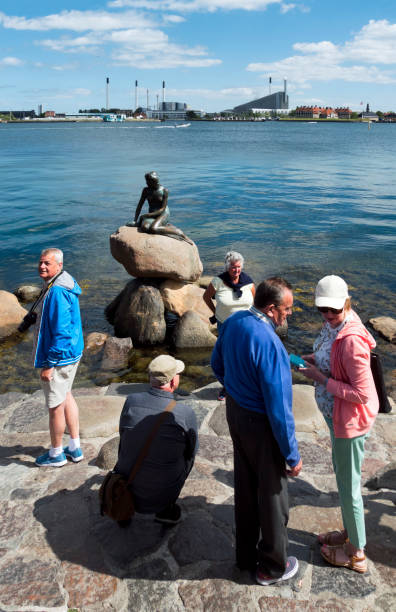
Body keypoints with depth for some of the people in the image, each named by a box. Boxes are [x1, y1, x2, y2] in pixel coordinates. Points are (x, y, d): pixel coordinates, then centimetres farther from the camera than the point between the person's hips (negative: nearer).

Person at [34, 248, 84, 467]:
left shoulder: (57, 292, -25)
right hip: (72, 352, 11)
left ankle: (56, 454, 24)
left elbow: (61, 332, -27)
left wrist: (50, 364, -21)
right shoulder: (66, 285, 7)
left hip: (59, 356, -10)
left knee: (55, 406, 6)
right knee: (66, 397, 22)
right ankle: (75, 448, 34)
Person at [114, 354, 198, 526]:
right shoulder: (186, 413, -17)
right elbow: (192, 450, 1)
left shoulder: (131, 401, -10)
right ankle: (167, 509, 17)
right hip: (161, 496, -2)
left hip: (124, 486, 3)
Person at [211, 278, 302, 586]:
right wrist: (292, 455, -15)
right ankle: (272, 567, 35)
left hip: (235, 412, 8)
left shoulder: (232, 322, -6)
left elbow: (217, 365, 11)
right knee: (272, 496, 14)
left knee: (245, 488, 24)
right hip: (261, 425, -8)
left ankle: (246, 555, 43)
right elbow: (278, 408, -26)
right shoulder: (269, 343, -31)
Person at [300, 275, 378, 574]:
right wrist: (315, 359, -1)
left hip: (350, 420, -9)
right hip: (336, 414, 9)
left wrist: (321, 379, -23)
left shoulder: (351, 340, -31)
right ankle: (349, 532, 47)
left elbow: (362, 393, -27)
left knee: (349, 486, 9)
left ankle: (357, 554, 30)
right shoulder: (332, 326, -3)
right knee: (344, 477, 26)